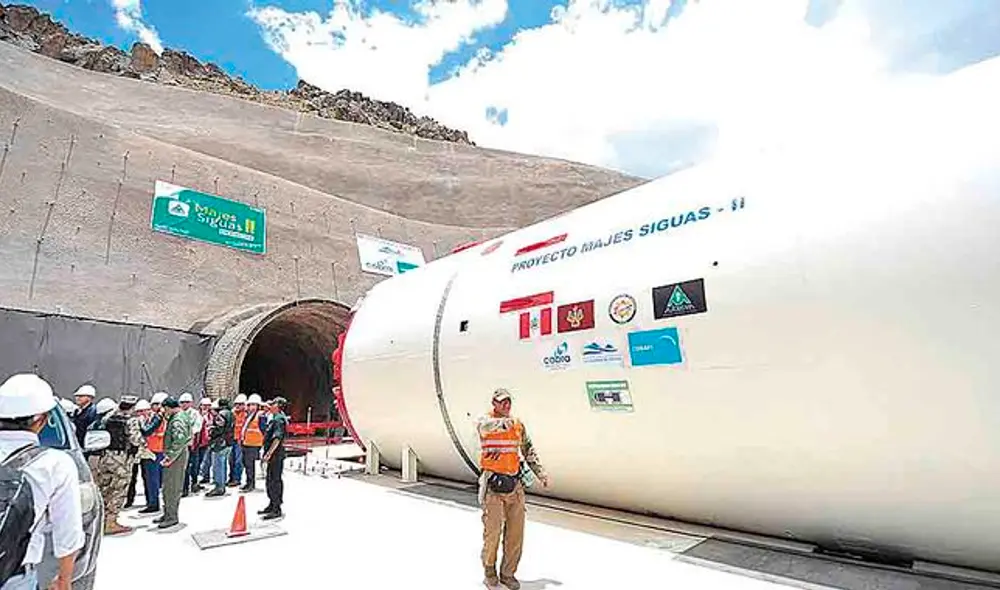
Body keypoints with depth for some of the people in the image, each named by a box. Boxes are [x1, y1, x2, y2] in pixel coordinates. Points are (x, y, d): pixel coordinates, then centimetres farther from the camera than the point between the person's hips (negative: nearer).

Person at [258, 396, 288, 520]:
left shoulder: (279, 419, -16)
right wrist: (266, 454, 23)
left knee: (275, 481, -5)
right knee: (270, 480, 19)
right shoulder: (274, 418, 16)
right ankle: (272, 505, 32)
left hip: (276, 454, -10)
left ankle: (276, 509, 2)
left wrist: (269, 453, -26)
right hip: (272, 455, 10)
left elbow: (277, 438, -24)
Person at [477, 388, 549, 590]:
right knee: (492, 531, 4)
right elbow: (484, 427, -31)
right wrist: (506, 422, -47)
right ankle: (489, 570, 29)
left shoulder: (518, 425, 9)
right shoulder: (485, 420, -5)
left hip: (515, 484, 4)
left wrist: (541, 472, 9)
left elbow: (528, 450, 17)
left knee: (516, 532, 8)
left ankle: (508, 573, 27)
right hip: (493, 486, -4)